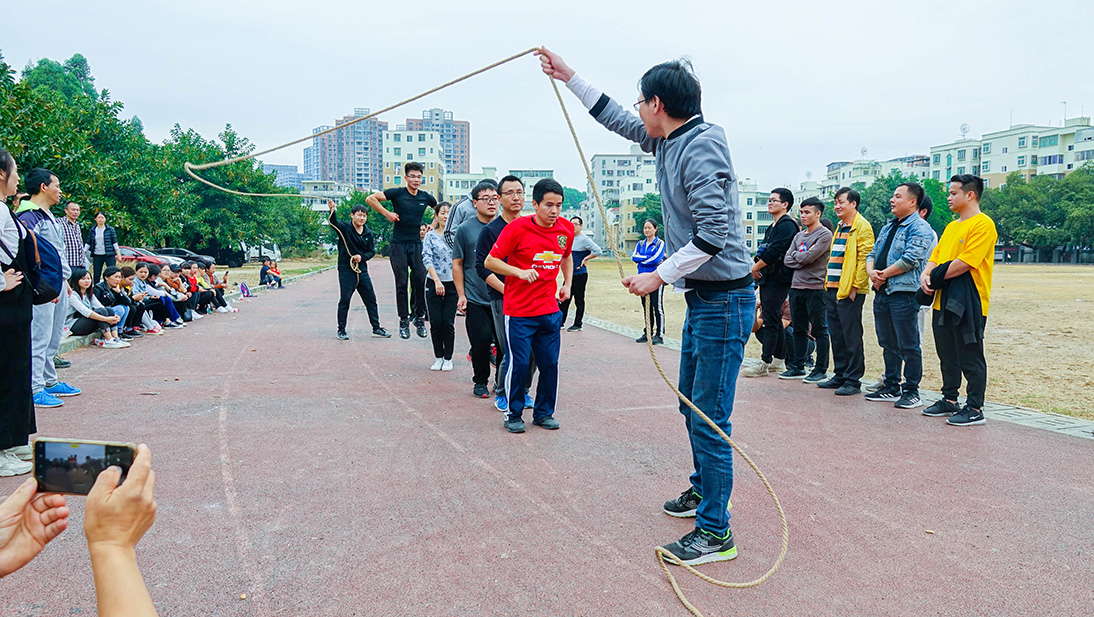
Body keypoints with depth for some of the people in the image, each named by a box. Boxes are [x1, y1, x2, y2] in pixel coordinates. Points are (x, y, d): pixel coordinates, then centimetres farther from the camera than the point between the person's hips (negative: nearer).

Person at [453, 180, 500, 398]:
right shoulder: (465, 229, 1)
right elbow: (457, 264, 4)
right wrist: (461, 295, -1)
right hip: (476, 299, -2)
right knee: (481, 340, -1)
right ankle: (480, 382, 18)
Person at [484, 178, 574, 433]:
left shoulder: (566, 228, 3)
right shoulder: (518, 227, -12)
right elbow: (490, 261, -9)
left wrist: (567, 284, 13)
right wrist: (520, 272, -20)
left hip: (550, 311, 5)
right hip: (519, 312, -4)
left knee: (550, 364, 7)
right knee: (518, 364, 0)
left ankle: (544, 413, 24)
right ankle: (513, 415, 17)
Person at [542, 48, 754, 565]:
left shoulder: (703, 146, -19)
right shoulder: (669, 141, 10)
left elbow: (713, 236, -25)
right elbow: (618, 121, 27)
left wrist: (657, 277, -20)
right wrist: (570, 77, 30)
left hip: (723, 301, -10)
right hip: (701, 297, 10)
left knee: (708, 418, -6)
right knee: (691, 404, 21)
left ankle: (715, 532, 4)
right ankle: (704, 488, 39)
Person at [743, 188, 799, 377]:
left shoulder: (787, 225, -11)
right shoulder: (773, 227, 20)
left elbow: (775, 252, -21)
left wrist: (755, 268, -13)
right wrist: (757, 268, 3)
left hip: (778, 279, -10)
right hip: (767, 279, 10)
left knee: (770, 321, -9)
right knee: (774, 320, 13)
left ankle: (765, 363, -7)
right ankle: (779, 359, 19)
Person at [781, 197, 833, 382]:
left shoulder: (824, 235, -6)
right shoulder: (799, 236, 16)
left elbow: (808, 257, -17)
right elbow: (787, 260, 7)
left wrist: (796, 255, 1)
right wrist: (803, 258, -8)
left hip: (815, 288, -7)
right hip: (796, 287, 7)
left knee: (819, 330, -1)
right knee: (798, 330, 12)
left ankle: (820, 369, 5)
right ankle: (797, 367, 19)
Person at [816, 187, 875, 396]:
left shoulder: (862, 226, -8)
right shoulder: (840, 227, 19)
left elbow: (864, 258, -14)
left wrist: (855, 286, -18)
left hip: (849, 291, -9)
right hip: (833, 289, 9)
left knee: (851, 336, -4)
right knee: (836, 335, 12)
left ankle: (853, 380, 2)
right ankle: (840, 375, 21)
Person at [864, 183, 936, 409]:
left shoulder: (920, 228, -8)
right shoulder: (888, 228, 20)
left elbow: (911, 259, -19)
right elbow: (873, 254, 19)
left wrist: (884, 274, -11)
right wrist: (871, 271, -2)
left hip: (904, 293, -9)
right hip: (881, 293, 9)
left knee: (908, 346, -3)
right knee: (888, 344, 14)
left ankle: (911, 391, 5)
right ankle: (891, 388, 23)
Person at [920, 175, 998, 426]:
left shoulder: (983, 224, -10)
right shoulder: (951, 227, 18)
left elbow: (965, 263, -19)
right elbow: (936, 257, 17)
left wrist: (937, 277, -10)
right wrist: (926, 275, -3)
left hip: (967, 303, -9)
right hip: (943, 301, 9)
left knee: (970, 358, -2)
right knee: (947, 356, 16)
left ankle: (974, 408, 5)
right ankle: (949, 400, 27)